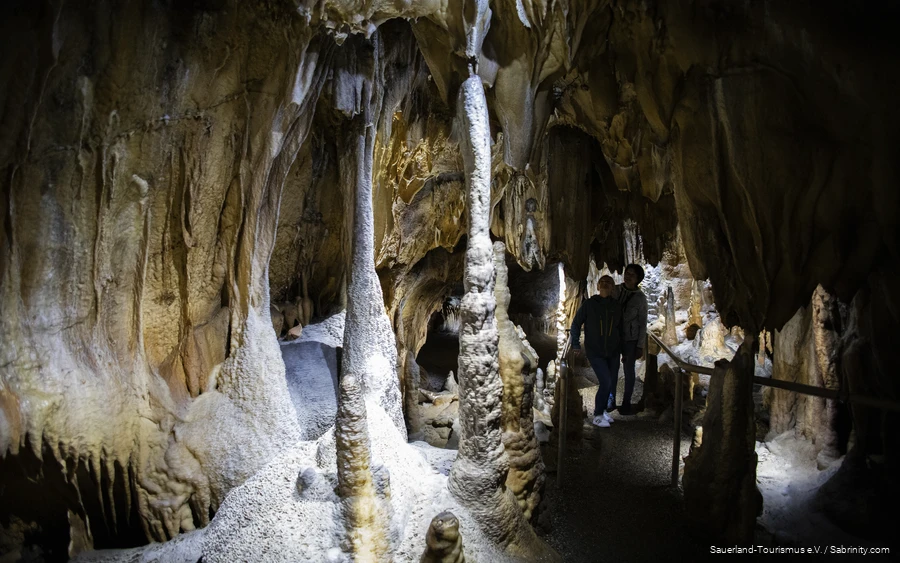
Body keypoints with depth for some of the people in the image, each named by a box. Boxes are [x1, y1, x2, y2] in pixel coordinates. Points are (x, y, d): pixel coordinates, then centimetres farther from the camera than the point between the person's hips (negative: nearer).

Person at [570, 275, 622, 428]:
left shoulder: (617, 306, 0)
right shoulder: (589, 304, -8)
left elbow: (620, 328, 10)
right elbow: (576, 324, 1)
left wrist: (621, 347, 9)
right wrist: (576, 345, 0)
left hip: (613, 352, 4)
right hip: (594, 351, -4)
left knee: (609, 383, 10)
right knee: (606, 382, -13)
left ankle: (602, 410, 31)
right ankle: (598, 415, 2)